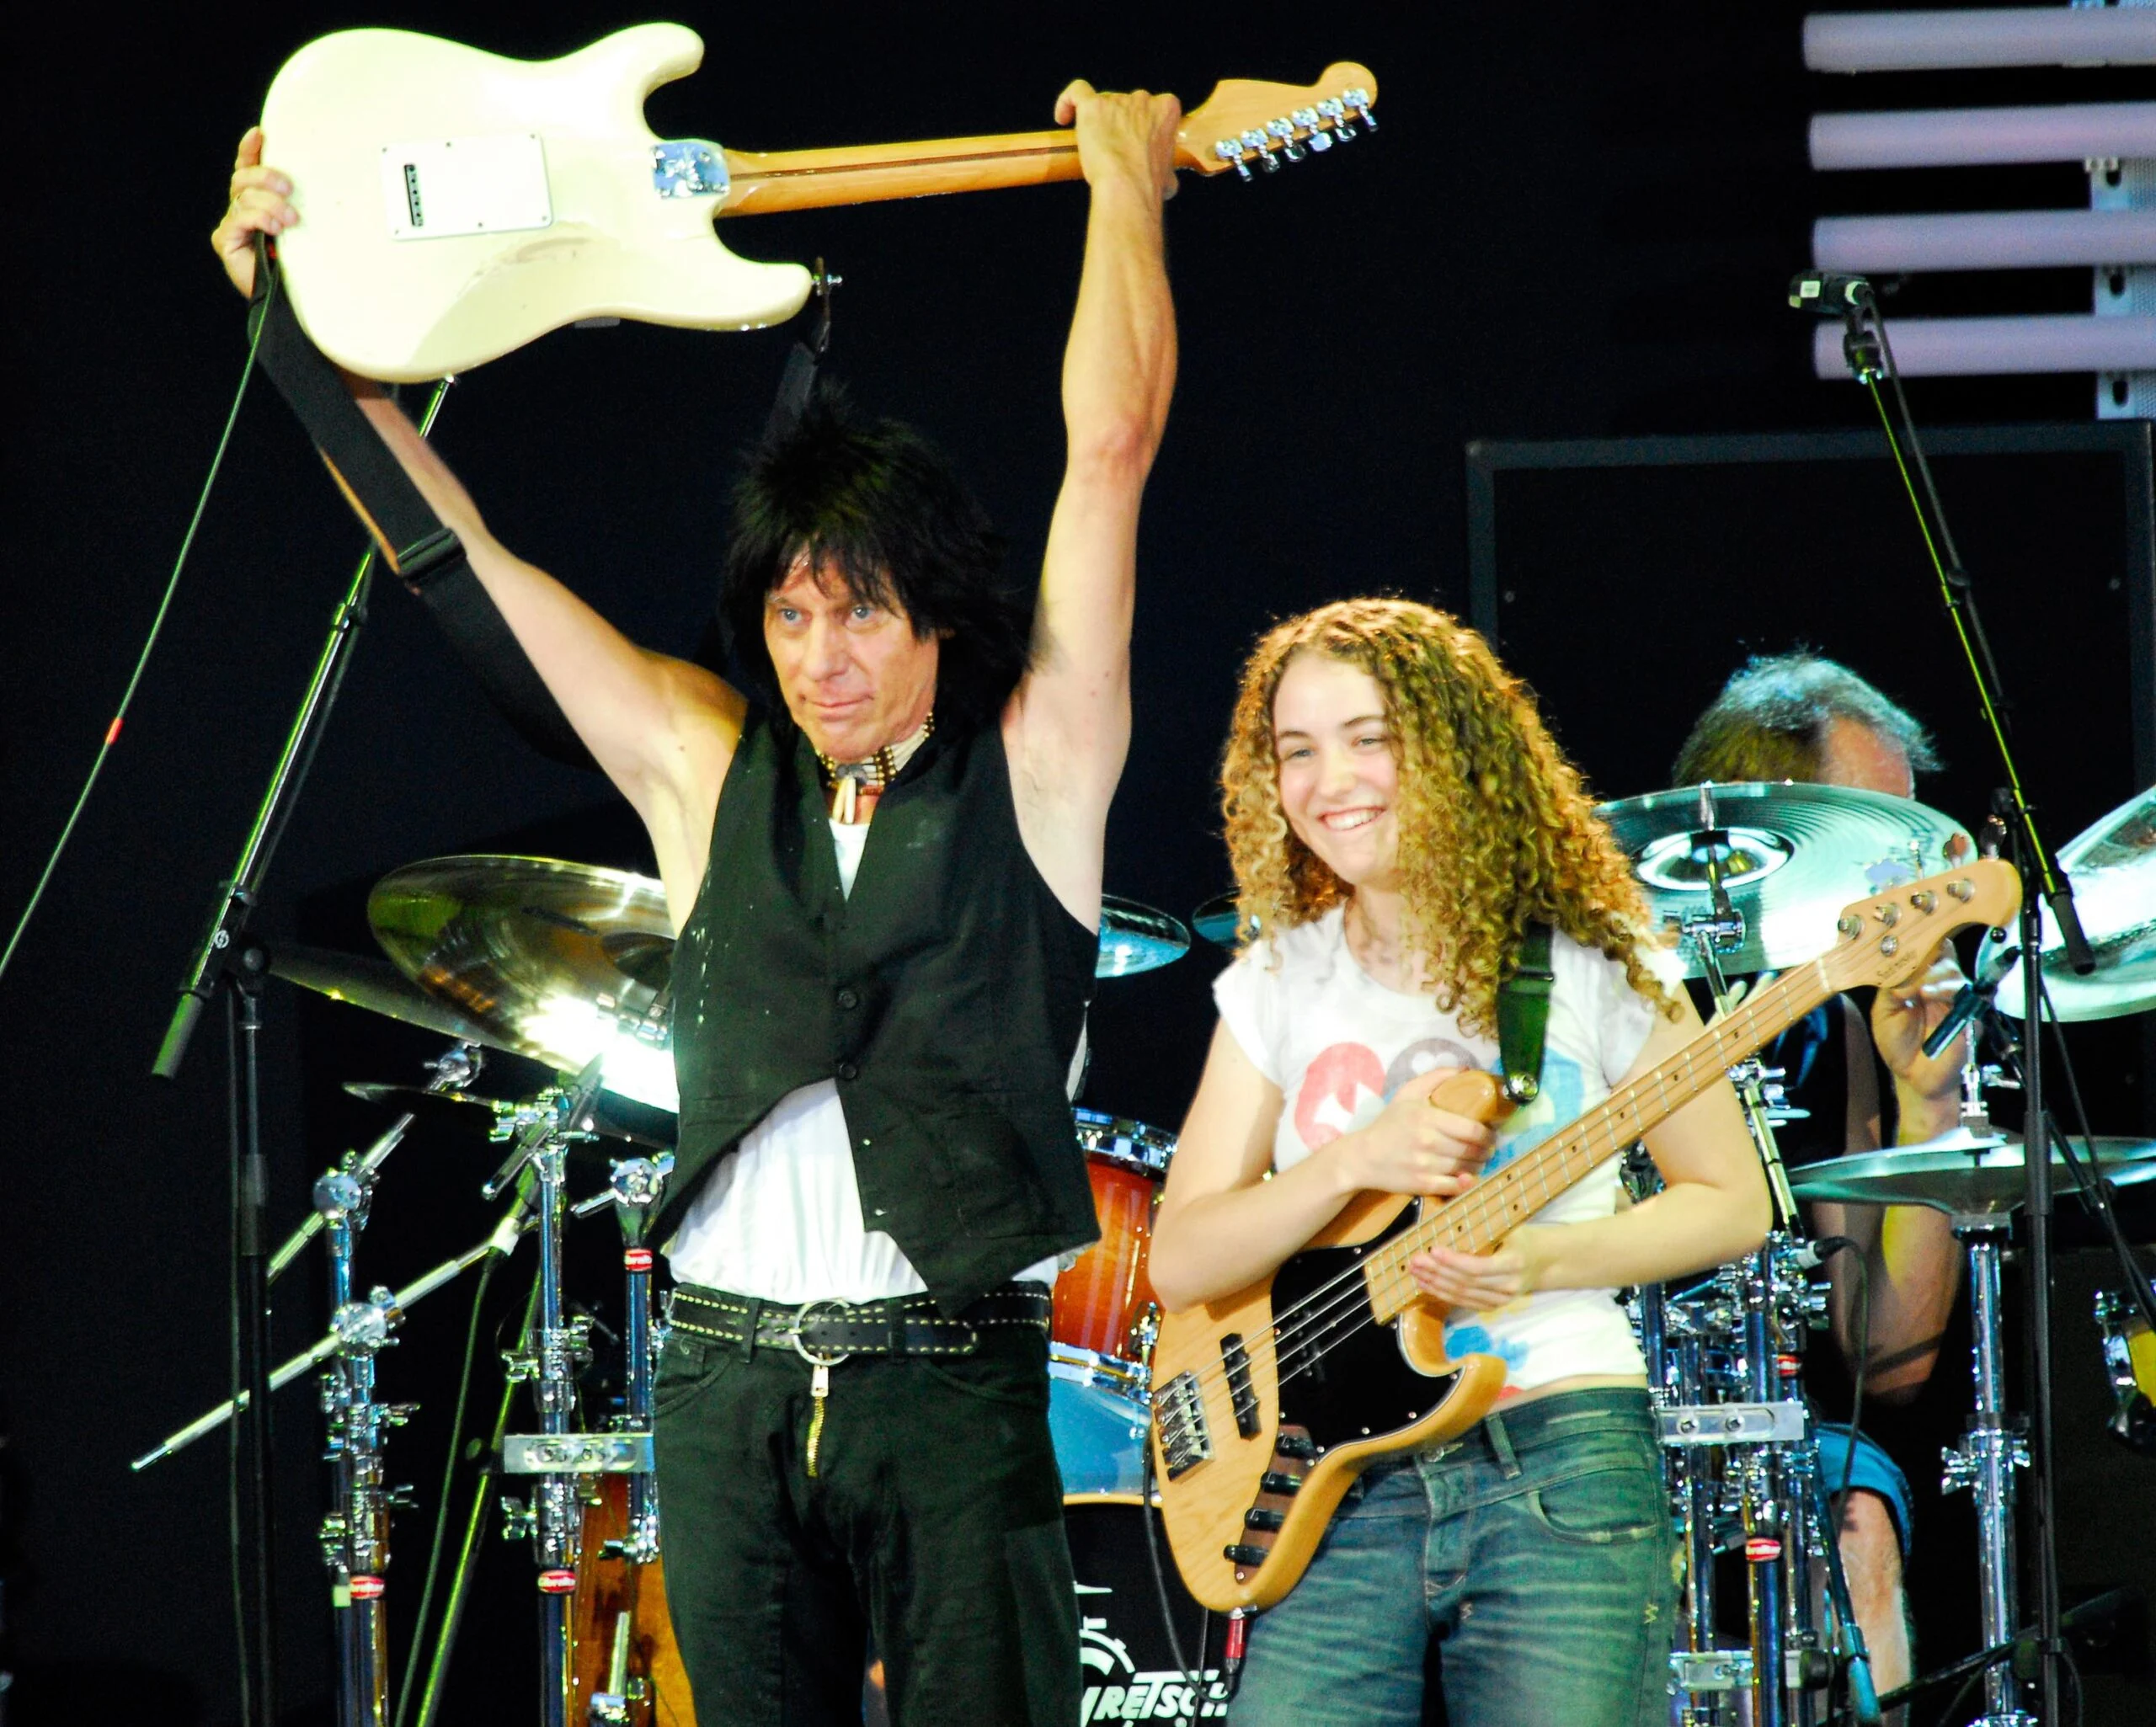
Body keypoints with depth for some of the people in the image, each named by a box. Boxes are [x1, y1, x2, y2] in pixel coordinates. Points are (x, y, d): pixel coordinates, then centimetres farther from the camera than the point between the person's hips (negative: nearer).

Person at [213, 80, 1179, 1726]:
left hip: (952, 1385, -3)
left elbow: (1111, 453, -1)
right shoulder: (705, 767, 11)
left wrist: (1126, 182, 5)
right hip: (731, 1381, 3)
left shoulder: (1029, 766, 3)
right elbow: (459, 549, 11)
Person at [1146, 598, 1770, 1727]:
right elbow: (1179, 1262, 4)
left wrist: (1546, 1260, -12)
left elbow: (1733, 1203, 5)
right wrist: (1353, 1162, -13)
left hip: (1562, 1473, -2)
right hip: (1344, 1490, 3)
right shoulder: (1278, 986, 10)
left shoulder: (1591, 961, 1)